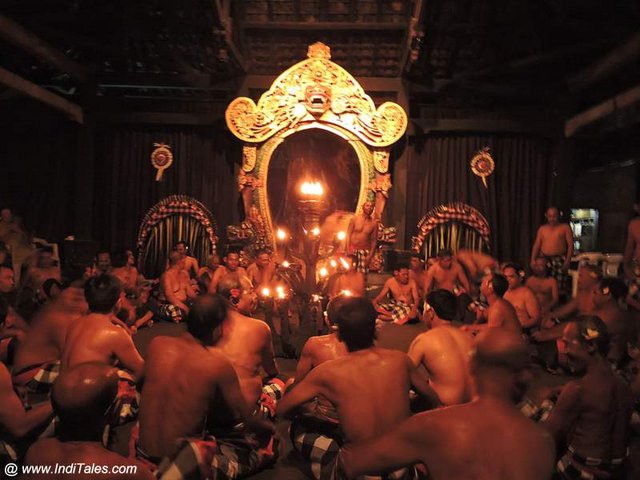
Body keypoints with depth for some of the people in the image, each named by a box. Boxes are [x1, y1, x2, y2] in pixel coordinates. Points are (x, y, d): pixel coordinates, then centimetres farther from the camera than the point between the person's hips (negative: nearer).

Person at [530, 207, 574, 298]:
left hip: (559, 260, -3)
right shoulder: (542, 229, 14)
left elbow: (570, 245, -2)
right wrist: (533, 259, 0)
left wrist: (568, 260, -13)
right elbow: (536, 245, 12)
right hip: (544, 260, 3)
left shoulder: (565, 227, 4)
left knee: (561, 287, -10)